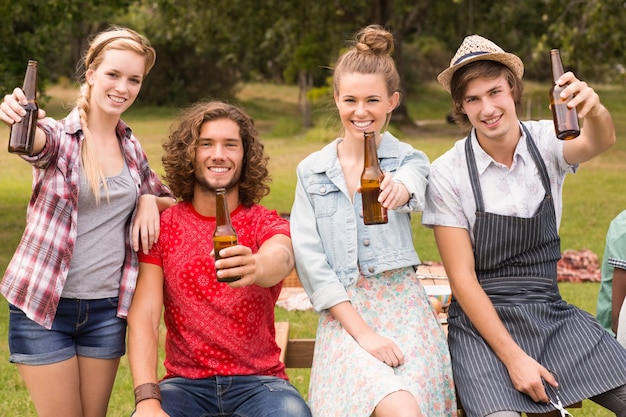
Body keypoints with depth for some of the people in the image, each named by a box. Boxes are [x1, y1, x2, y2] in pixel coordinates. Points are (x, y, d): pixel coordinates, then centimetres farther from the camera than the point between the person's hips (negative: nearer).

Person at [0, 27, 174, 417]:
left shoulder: (132, 147, 7)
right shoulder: (58, 136, -8)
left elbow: (169, 197, 20)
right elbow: (36, 140, -32)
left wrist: (150, 200, -4)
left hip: (107, 310, 4)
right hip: (44, 308, -4)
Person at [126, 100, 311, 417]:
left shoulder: (268, 224, 1)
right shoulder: (161, 228, 2)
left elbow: (282, 258, -24)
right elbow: (144, 317, -7)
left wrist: (257, 267, -49)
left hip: (259, 381, 0)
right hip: (185, 383, 0)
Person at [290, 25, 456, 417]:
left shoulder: (410, 159, 7)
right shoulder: (312, 171, 9)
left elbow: (411, 185, -19)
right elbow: (309, 256, 0)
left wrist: (398, 190, -46)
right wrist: (361, 330, -11)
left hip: (403, 307, 1)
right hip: (344, 312, 0)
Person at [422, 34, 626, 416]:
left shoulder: (546, 141, -2)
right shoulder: (447, 173, -9)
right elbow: (462, 278, -10)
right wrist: (514, 357, -16)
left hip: (550, 311, 4)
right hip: (481, 316, -3)